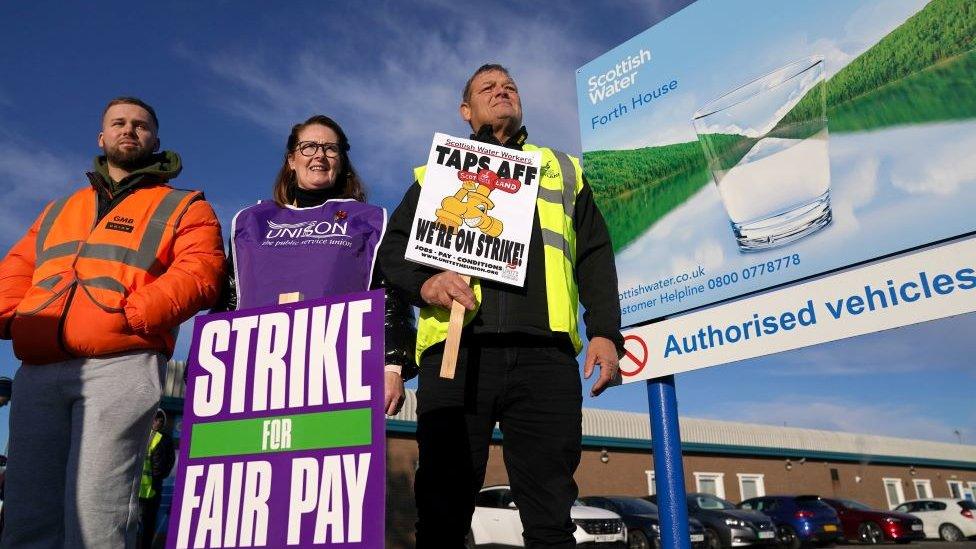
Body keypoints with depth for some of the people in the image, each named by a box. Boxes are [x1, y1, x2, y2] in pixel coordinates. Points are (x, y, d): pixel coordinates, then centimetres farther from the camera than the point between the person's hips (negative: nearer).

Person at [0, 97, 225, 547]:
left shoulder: (183, 207, 15)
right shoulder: (59, 210, 33)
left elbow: (198, 272, -2)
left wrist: (128, 313, -14)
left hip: (121, 365, -5)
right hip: (38, 371, 5)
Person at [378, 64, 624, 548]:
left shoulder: (563, 170, 27)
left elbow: (594, 256, 19)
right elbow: (393, 247, 14)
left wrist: (605, 332, 4)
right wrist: (425, 282, -9)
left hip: (544, 354, 1)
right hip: (457, 350, 0)